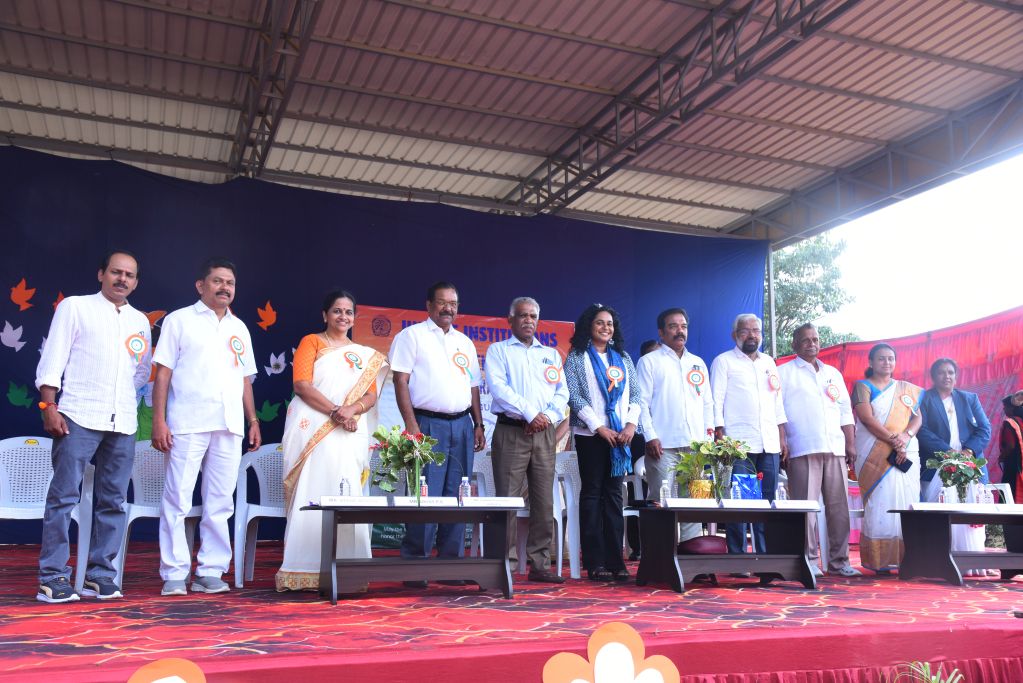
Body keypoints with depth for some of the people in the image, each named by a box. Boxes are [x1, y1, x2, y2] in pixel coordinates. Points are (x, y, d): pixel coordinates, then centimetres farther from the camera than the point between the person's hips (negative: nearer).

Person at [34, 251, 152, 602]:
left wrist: (124, 399, 12)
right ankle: (53, 577, 1)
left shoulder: (140, 321, 17)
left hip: (123, 422, 4)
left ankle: (100, 576, 12)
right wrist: (49, 406, -9)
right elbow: (52, 360, -1)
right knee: (63, 496, -5)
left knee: (113, 501, 5)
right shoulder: (75, 307, 5)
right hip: (79, 417, -4)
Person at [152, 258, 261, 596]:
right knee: (177, 501, -3)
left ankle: (211, 572, 12)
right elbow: (163, 372, 0)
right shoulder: (179, 320, 6)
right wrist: (159, 421, -8)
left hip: (229, 427, 4)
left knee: (220, 503, 5)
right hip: (187, 424, -4)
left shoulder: (239, 328, 19)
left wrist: (253, 421, 13)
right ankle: (174, 575, 5)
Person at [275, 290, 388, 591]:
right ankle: (303, 571, -4)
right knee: (311, 496, -7)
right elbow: (301, 385, -5)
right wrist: (335, 411, -15)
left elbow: (371, 395, 8)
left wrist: (352, 409, -14)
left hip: (349, 434, 3)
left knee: (346, 498, -2)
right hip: (312, 430, -3)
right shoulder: (311, 342, 9)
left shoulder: (365, 355, 18)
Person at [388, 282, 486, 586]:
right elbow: (401, 381, -6)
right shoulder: (412, 336, 2)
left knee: (456, 498, 6)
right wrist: (411, 424, -14)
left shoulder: (464, 342, 19)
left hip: (462, 425, 6)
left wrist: (478, 425, 12)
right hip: (428, 424, -5)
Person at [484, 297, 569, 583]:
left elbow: (562, 393, 12)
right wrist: (531, 413, -14)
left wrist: (549, 417, -7)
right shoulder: (498, 351, 8)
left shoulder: (551, 354, 19)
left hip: (544, 433, 4)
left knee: (544, 503, 3)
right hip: (511, 431, -4)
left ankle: (540, 565, 9)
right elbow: (498, 388, -7)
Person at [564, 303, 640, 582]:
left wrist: (631, 423, -5)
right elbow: (574, 396, -7)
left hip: (621, 436, 4)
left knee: (614, 495, 4)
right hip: (590, 434, -4)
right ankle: (595, 562, 3)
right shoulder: (577, 358, 3)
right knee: (592, 493, -1)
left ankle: (615, 561, 7)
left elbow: (635, 394, 11)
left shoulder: (623, 358, 15)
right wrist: (600, 427, -13)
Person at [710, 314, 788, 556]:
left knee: (767, 502, 4)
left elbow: (778, 401, 21)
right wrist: (720, 437, -10)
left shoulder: (769, 362, 20)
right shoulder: (724, 361, 4)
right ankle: (737, 558, -2)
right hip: (738, 445, -5)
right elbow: (716, 401, -2)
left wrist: (782, 438, 14)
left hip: (769, 445, 5)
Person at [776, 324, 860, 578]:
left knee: (839, 505, 4)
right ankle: (809, 559, 1)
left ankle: (838, 560, 12)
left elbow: (845, 411, 21)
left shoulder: (833, 373, 22)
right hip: (802, 450, -5)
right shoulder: (785, 372, 6)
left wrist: (851, 444, 11)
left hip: (835, 449, 5)